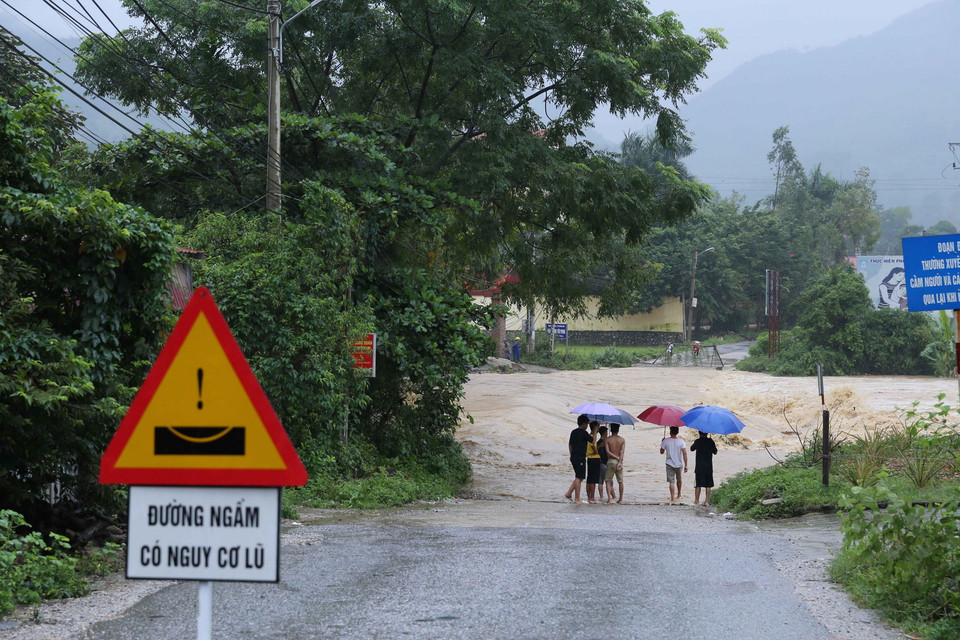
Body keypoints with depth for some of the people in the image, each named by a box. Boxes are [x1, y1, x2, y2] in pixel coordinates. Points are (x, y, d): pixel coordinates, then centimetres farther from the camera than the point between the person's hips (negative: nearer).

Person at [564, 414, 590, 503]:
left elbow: (570, 445, 19)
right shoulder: (584, 433, -12)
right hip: (580, 458, -8)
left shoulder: (573, 432, 13)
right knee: (579, 478, -5)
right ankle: (577, 499, -4)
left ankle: (568, 494, 10)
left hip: (573, 457, 8)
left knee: (578, 477, 15)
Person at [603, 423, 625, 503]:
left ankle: (609, 496, -13)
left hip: (610, 461, -2)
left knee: (608, 480, 5)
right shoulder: (622, 440, 2)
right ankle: (621, 499, 11)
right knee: (620, 481, 9)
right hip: (619, 461, 2)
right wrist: (620, 462, -11)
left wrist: (616, 457, -9)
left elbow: (608, 451, -12)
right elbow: (622, 452, -7)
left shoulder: (608, 439, -2)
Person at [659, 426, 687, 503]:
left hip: (670, 464, -1)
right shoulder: (681, 441, -8)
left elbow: (661, 452, 3)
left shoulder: (666, 441, -9)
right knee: (679, 480, 23)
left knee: (672, 482, 1)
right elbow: (684, 454, -11)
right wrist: (685, 465, -6)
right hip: (679, 464, 1)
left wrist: (662, 443, 17)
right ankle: (679, 494, 38)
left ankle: (672, 498, -7)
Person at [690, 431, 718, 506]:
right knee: (708, 485, 7)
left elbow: (692, 448, 8)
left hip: (699, 466, -1)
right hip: (708, 466, 1)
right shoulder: (710, 441, -2)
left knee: (698, 484, 6)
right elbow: (715, 452, 7)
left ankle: (696, 500, 9)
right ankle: (707, 501, 5)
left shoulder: (698, 441, -7)